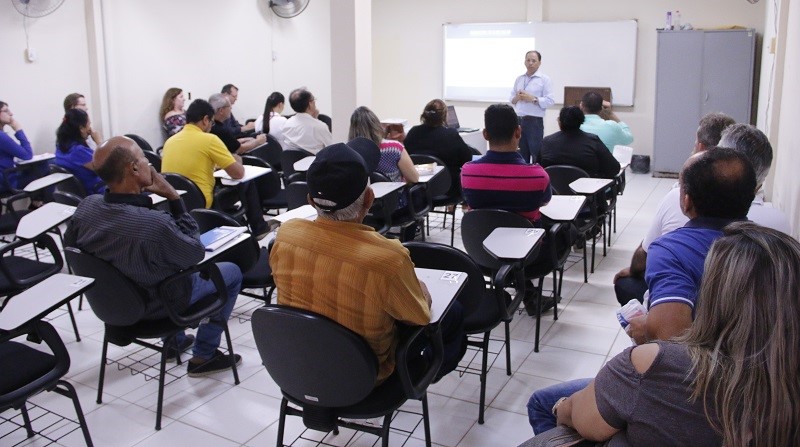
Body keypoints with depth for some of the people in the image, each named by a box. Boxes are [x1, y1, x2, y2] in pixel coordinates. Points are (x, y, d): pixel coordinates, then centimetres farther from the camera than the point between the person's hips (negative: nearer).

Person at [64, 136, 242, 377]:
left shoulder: (85, 207, -19)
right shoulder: (154, 224, -41)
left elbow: (70, 245, 1)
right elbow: (196, 253, -21)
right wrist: (174, 197, -23)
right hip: (156, 308, -6)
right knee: (231, 272, 14)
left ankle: (175, 340, 42)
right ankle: (204, 356, 19)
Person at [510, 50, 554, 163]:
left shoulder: (544, 79, -2)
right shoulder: (519, 79, 13)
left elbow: (550, 101, -9)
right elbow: (511, 99, 15)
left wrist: (532, 99, -16)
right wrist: (517, 98, -7)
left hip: (535, 121, -5)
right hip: (519, 120, 5)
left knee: (536, 155, -6)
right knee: (522, 154, 11)